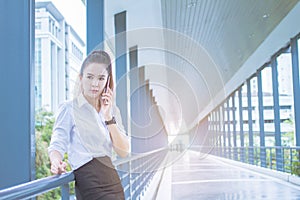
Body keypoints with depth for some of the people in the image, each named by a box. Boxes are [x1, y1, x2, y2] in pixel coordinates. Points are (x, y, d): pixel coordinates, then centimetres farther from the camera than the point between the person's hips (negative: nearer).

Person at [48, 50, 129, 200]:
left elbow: (123, 152, 4)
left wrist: (108, 117, -5)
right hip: (90, 182, -6)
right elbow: (57, 145, -9)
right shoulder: (69, 108, -2)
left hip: (113, 181, 6)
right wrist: (57, 163, -30)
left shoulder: (108, 110, 13)